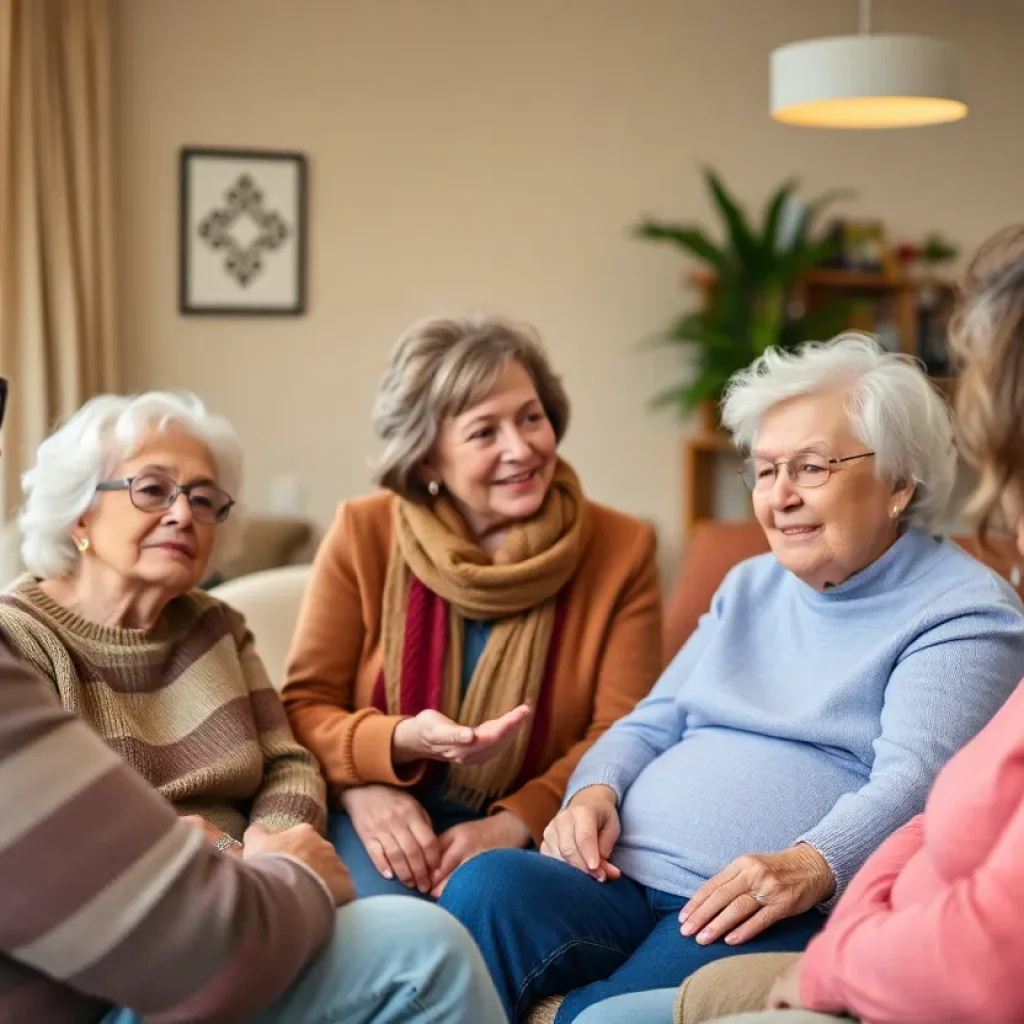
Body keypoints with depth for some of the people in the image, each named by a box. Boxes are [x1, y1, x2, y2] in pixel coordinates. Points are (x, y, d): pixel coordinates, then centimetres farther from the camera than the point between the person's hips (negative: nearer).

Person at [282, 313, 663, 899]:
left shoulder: (623, 550, -2)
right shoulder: (364, 535, -1)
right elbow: (306, 705, 1)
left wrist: (515, 823, -19)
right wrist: (403, 742, -20)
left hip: (533, 830, 1)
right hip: (387, 821, 0)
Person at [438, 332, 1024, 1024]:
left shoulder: (966, 612, 2)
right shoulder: (751, 586, 26)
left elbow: (917, 781, -13)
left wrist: (811, 867, -31)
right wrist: (596, 789, 1)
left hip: (795, 910, -6)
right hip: (624, 872, 6)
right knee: (486, 886, -26)